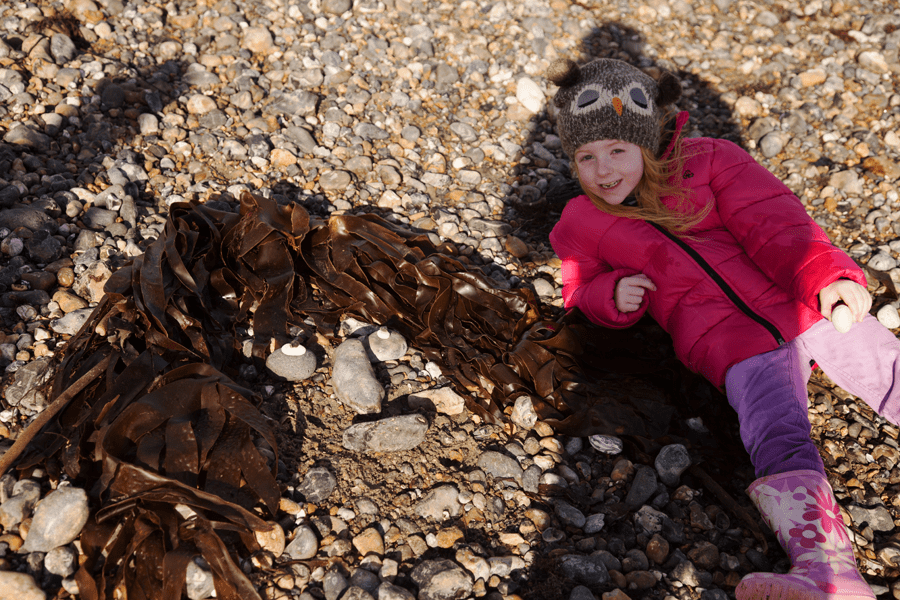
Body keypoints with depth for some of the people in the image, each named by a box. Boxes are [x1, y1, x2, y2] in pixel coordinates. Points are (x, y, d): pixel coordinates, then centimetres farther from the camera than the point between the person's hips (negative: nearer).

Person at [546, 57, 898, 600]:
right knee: (780, 440, -26)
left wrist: (826, 275, -19)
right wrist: (613, 295, -5)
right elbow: (582, 291, 20)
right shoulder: (582, 224, 12)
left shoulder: (706, 160, 9)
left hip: (809, 304, 3)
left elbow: (774, 222, -2)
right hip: (730, 342, -2)